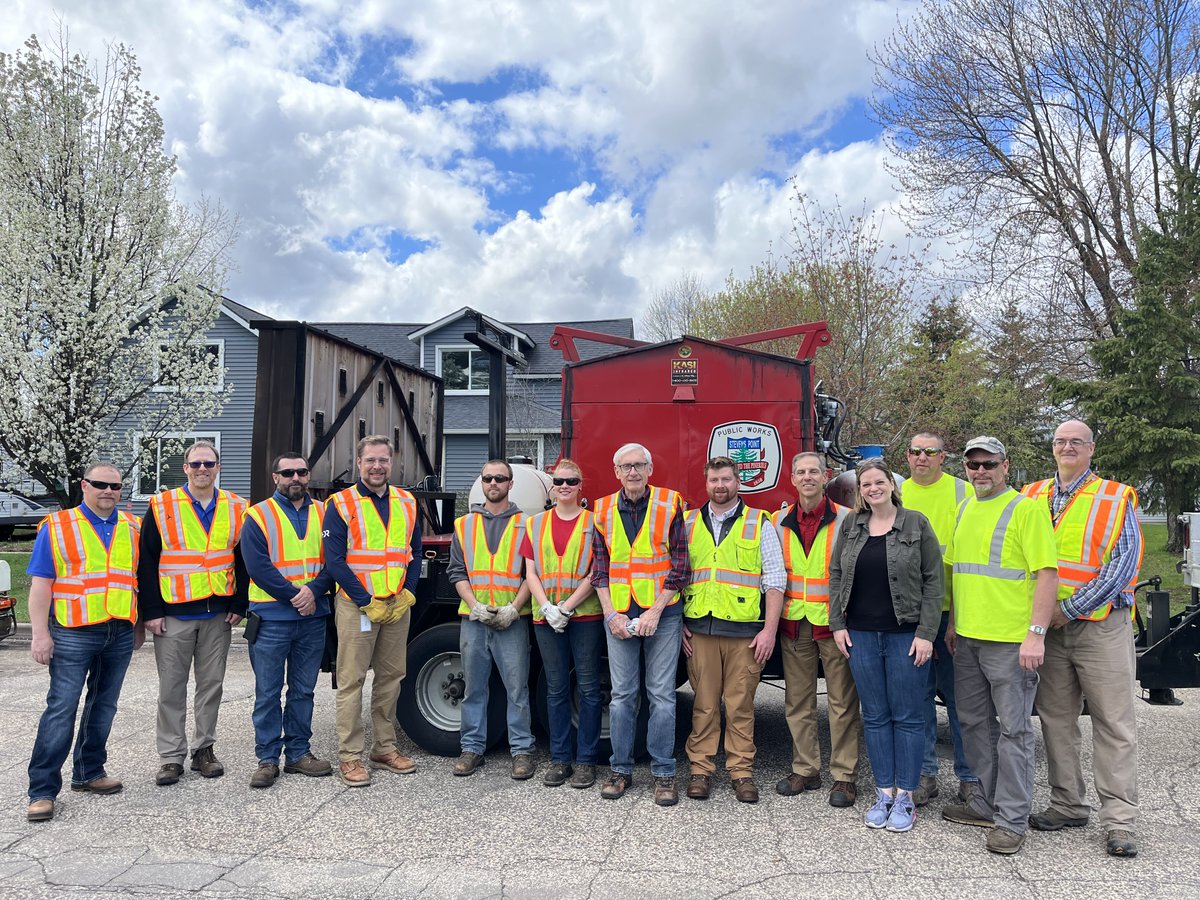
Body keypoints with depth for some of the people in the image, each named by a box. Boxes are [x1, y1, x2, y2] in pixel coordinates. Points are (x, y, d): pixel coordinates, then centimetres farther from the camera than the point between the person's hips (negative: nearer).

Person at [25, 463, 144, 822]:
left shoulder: (132, 528, 10)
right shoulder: (56, 526, -1)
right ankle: (43, 790, 4)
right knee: (61, 709, -4)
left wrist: (139, 626, 15)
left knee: (103, 707, 12)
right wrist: (40, 634, -10)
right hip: (73, 633, -4)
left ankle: (89, 773, 26)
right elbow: (40, 584, -4)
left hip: (120, 632, 4)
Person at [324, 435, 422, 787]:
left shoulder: (407, 503, 10)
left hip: (398, 604, 5)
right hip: (357, 604, -4)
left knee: (391, 676, 11)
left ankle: (385, 748, 22)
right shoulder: (341, 504, -4)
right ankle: (350, 757, 7)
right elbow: (334, 560, -8)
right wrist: (367, 602, -12)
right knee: (351, 680, -1)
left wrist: (409, 593, -2)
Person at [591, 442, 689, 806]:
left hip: (662, 613, -2)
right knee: (622, 694, 8)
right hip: (619, 615, 2)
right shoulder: (603, 510, 7)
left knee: (661, 694, 2)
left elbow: (679, 565, -4)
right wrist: (611, 614, -3)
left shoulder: (669, 504, -1)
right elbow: (599, 568, 8)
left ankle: (663, 773, 13)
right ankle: (620, 769, 19)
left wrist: (656, 610, -10)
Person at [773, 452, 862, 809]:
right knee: (797, 701, 10)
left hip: (833, 623, -3)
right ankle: (805, 770, 22)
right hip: (794, 624, 4)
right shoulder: (779, 522, 8)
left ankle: (845, 776, 14)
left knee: (842, 701, 3)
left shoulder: (846, 520, -2)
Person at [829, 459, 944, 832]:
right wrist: (837, 624, 4)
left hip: (905, 635, -3)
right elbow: (836, 576, 10)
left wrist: (926, 633, -9)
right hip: (861, 635, 3)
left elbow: (934, 581, -4)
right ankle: (884, 793, 19)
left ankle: (905, 797, 15)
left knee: (907, 717, 3)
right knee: (875, 716, 9)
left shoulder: (916, 524, -2)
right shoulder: (850, 526, 7)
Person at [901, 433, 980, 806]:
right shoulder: (896, 494, 8)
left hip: (953, 608, -2)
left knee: (959, 695, 4)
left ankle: (969, 776, 16)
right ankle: (925, 773, 19)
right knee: (918, 693, 8)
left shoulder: (963, 491, 1)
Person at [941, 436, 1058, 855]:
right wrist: (953, 624, 18)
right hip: (968, 637, 8)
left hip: (1010, 641, -8)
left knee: (1013, 728, 1)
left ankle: (1012, 819, 11)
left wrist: (1036, 633, -20)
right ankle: (987, 802, 30)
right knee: (975, 722, 16)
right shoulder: (965, 509, 13)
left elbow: (1047, 573, -14)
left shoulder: (1026, 509, -9)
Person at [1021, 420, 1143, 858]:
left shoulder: (1117, 498, 0)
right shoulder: (1031, 497, 11)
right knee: (1056, 719, 10)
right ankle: (1068, 805, 23)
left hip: (1101, 624, -4)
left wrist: (1071, 608, -14)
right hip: (1047, 626, 4)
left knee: (1113, 723, 0)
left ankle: (1120, 819, 7)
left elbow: (1125, 562, -9)